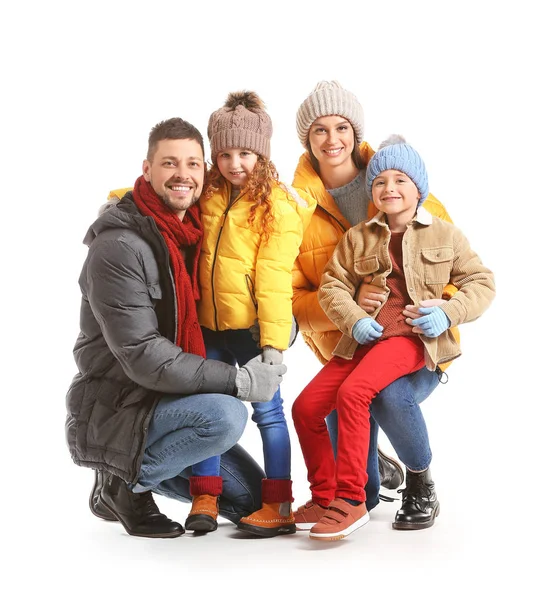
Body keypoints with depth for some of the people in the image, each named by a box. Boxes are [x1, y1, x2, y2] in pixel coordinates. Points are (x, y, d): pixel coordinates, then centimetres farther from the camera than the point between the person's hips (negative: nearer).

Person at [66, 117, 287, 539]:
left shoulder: (194, 232, 6)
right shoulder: (120, 246, -21)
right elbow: (143, 357, -25)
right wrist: (238, 381, -24)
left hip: (166, 400, 8)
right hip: (114, 408, -8)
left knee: (253, 500, 10)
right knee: (226, 415, -33)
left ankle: (144, 465, 19)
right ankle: (124, 482, -10)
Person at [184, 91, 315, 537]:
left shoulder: (278, 207, -9)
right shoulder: (209, 194, 8)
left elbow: (274, 278, -15)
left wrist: (273, 340, -20)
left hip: (254, 326, -6)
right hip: (210, 323, 6)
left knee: (267, 410, 1)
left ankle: (279, 506, 9)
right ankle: (205, 499, 17)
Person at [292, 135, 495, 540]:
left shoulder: (445, 235, 9)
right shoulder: (357, 238, 16)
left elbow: (482, 281, 8)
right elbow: (333, 285, 10)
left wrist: (449, 313, -10)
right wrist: (353, 321, -9)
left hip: (413, 336, -5)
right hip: (363, 338, 5)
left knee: (353, 392, -31)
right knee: (306, 406, -8)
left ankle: (351, 501, -23)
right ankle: (324, 498, 8)